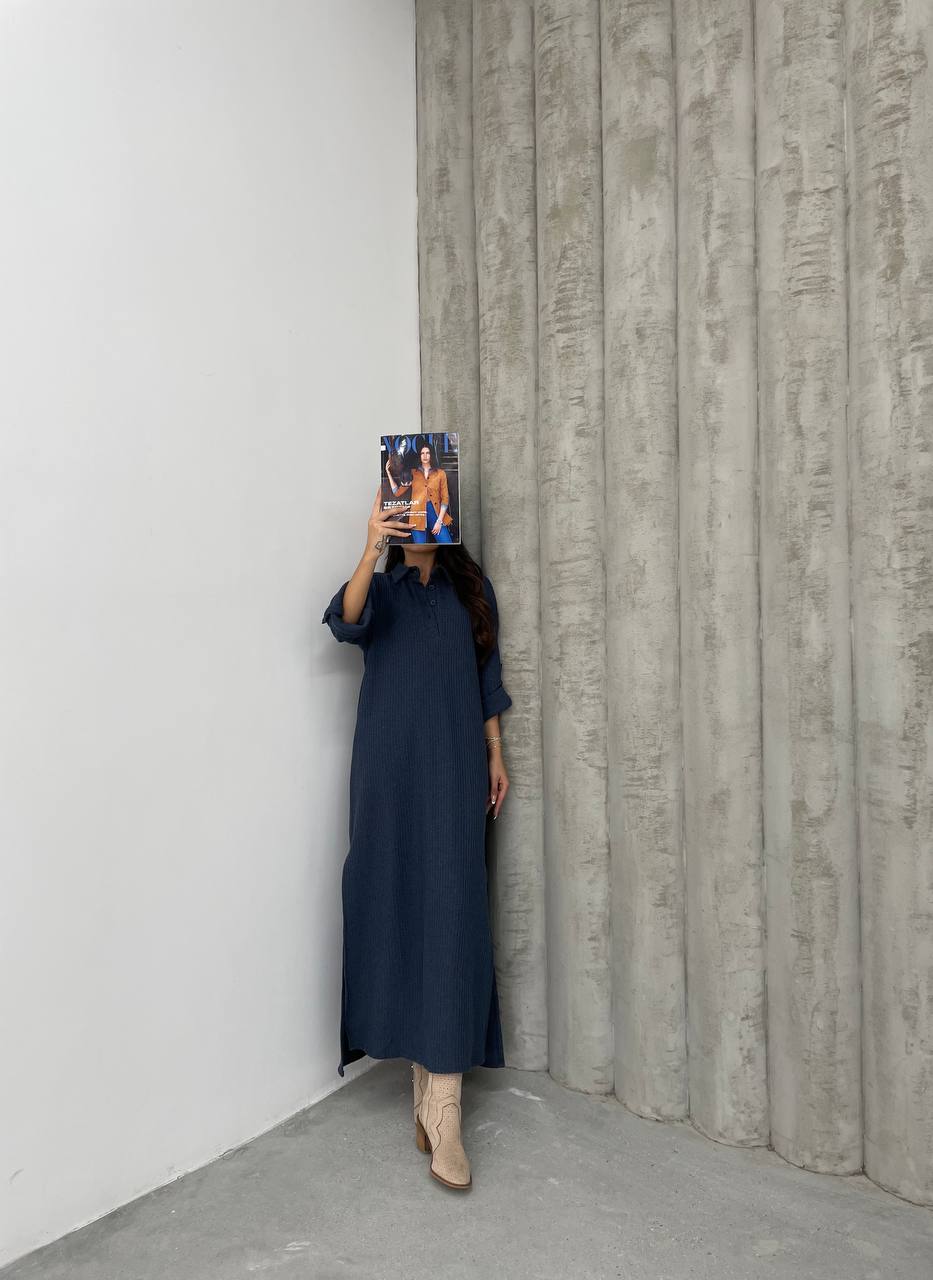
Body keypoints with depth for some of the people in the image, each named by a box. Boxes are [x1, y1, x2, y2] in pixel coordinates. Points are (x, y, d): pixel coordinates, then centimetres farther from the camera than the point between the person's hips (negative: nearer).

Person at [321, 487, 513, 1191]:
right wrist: (371, 551, -33)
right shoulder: (382, 588, 7)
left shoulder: (470, 587, 14)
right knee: (399, 907, 3)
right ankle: (426, 1072, 21)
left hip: (455, 768, 1)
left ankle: (442, 1107, -1)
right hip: (389, 766, 0)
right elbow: (347, 621, -17)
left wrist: (496, 757, 11)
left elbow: (487, 675, 15)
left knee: (452, 915, -5)